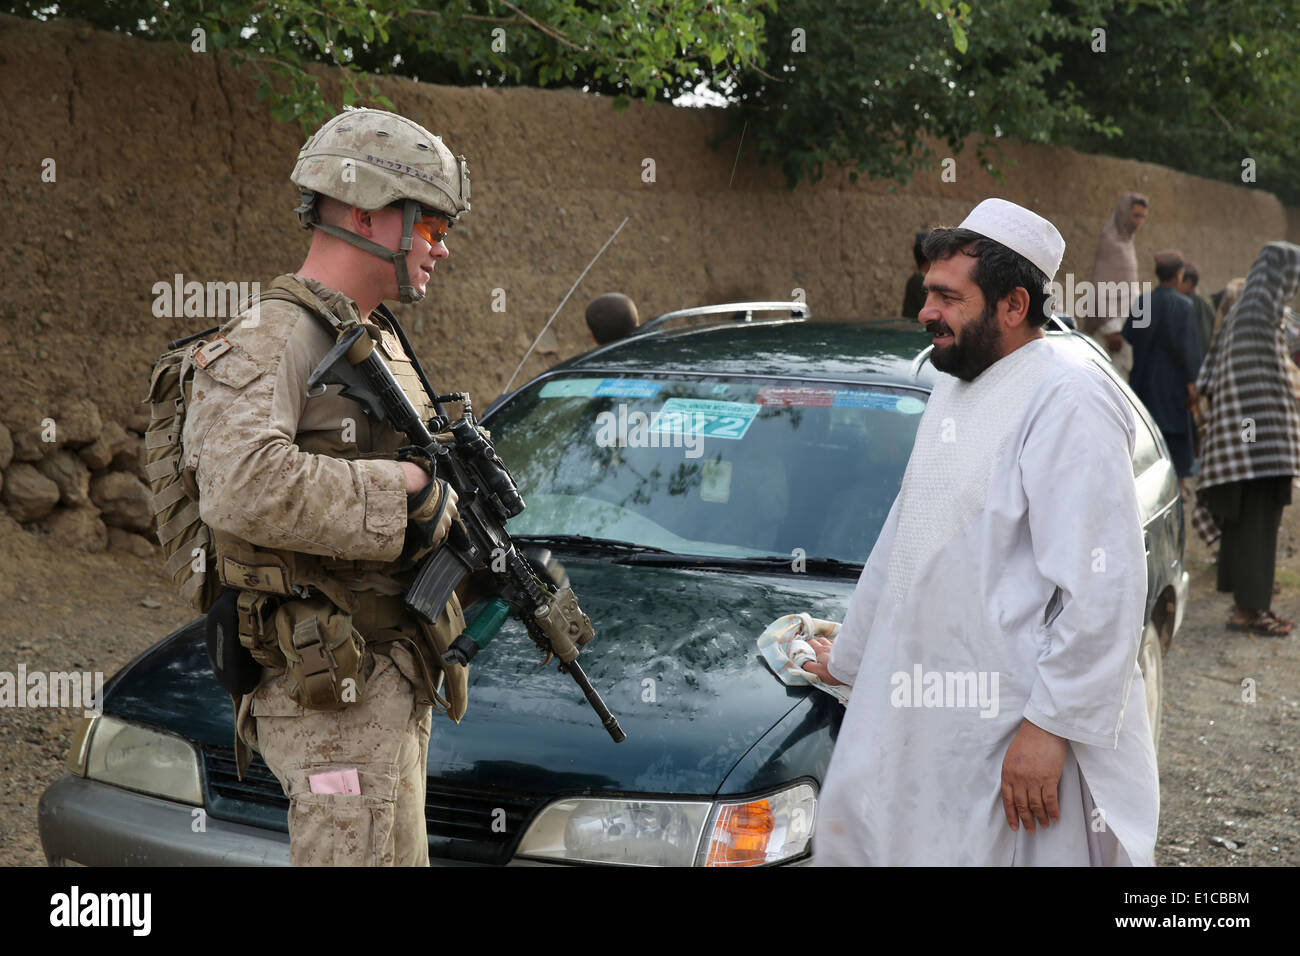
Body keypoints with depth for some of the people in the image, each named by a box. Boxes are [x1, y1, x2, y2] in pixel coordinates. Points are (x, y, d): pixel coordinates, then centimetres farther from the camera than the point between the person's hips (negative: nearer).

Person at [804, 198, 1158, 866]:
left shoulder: (1066, 401, -15)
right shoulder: (951, 391, 15)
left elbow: (1103, 590, -22)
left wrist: (1052, 724, -23)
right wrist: (849, 654, 31)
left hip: (1010, 733, -9)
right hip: (913, 714, 9)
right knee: (852, 836, 13)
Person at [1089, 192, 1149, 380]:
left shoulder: (1126, 242, 17)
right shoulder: (1109, 241, -11)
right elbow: (1100, 287, -17)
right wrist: (1111, 329, -21)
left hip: (1121, 324, 9)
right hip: (1109, 324, -9)